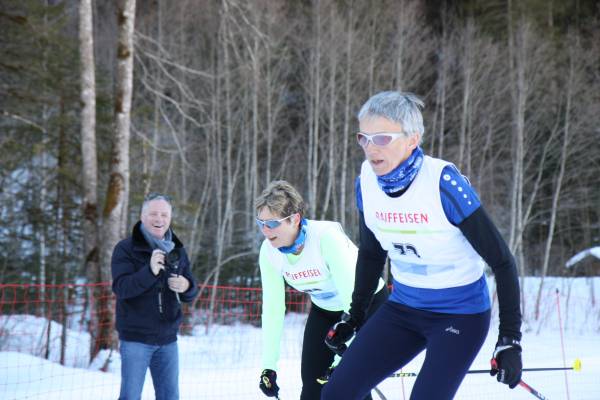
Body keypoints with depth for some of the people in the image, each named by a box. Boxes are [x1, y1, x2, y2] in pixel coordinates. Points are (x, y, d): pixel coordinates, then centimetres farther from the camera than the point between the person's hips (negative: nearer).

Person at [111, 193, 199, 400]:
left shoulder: (177, 251, 9)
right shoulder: (126, 249, -7)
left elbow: (191, 293, 12)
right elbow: (121, 287, -20)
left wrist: (186, 287, -12)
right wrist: (149, 272, -35)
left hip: (168, 338, 5)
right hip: (136, 338, -5)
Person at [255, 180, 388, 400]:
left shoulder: (326, 235, -35)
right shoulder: (269, 251, -17)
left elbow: (351, 295, -36)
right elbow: (272, 309, -10)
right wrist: (268, 366, -12)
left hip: (368, 304, -5)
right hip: (324, 309, 5)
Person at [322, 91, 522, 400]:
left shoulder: (444, 184, -24)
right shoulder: (367, 181, -7)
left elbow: (501, 261, -18)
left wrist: (510, 339, -19)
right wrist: (355, 318, 16)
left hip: (459, 314, -6)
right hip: (402, 308, 6)